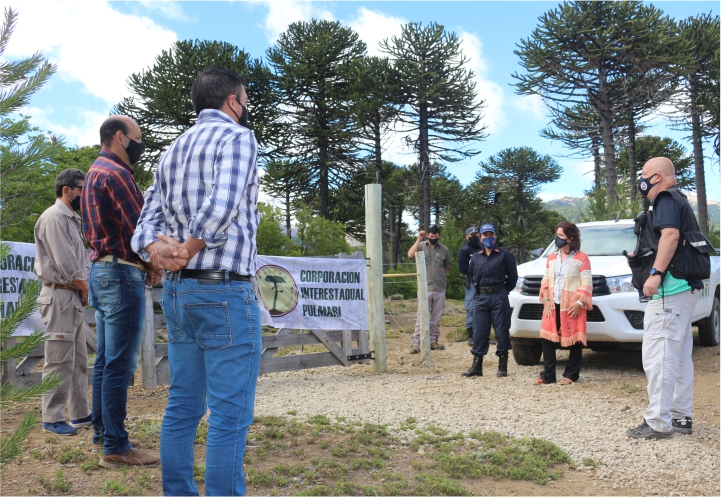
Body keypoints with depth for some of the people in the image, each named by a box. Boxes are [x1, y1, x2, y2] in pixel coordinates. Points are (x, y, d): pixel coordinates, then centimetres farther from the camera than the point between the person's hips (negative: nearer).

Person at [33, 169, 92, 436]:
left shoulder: (72, 219, 18)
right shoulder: (54, 217, -11)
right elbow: (65, 265, -17)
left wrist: (85, 289, 2)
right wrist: (85, 288, -5)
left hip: (75, 297, 10)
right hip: (60, 296, -10)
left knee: (78, 360, 13)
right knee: (59, 362, -4)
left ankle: (80, 414, 20)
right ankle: (52, 418, 5)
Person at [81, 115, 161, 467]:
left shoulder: (94, 174, 20)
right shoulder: (116, 173, -12)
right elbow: (138, 226, -18)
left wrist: (142, 264, 9)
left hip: (102, 271, 10)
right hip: (122, 274, -10)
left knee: (106, 359, 14)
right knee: (120, 363, -7)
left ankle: (103, 431, 23)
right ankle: (115, 447, -3)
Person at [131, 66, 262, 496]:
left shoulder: (174, 150, 19)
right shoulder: (237, 137, -6)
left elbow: (149, 217, 9)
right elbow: (223, 203, -24)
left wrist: (157, 247, -10)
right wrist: (188, 251, -13)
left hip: (178, 291, 9)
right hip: (225, 290, -8)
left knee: (183, 407, 14)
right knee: (231, 414, -3)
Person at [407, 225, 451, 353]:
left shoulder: (444, 249, 6)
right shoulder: (421, 245, 0)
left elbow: (447, 268, 17)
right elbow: (410, 255, -19)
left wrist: (439, 275, 4)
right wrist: (419, 239, -17)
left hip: (440, 288, 3)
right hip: (425, 288, -3)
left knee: (436, 317, 10)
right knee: (421, 317, -5)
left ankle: (433, 341, 21)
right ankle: (416, 343, -3)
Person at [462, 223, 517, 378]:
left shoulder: (504, 255, 1)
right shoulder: (476, 257, 12)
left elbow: (512, 276, 3)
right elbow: (471, 276, 23)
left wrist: (502, 291, 9)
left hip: (499, 297, -3)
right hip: (480, 298, 3)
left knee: (502, 331, 0)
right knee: (479, 332, 3)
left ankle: (502, 366, 9)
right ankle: (476, 366, 8)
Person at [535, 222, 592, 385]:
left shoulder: (581, 258, -2)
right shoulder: (551, 258, 15)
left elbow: (586, 283, -6)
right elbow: (545, 280, 13)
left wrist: (580, 302, -15)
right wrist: (546, 300, 1)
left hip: (572, 307, -5)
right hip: (553, 305, 5)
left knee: (575, 340, 1)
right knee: (546, 339, 1)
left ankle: (570, 375, 11)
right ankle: (548, 375, 7)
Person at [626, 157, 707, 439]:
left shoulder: (666, 198, -7)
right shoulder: (679, 201, 24)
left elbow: (671, 235, -23)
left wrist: (656, 273, -29)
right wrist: (642, 256, 25)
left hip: (670, 288, -11)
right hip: (684, 288, 11)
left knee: (657, 356, -11)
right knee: (679, 356, 13)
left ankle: (658, 423, -10)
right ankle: (681, 416, 19)